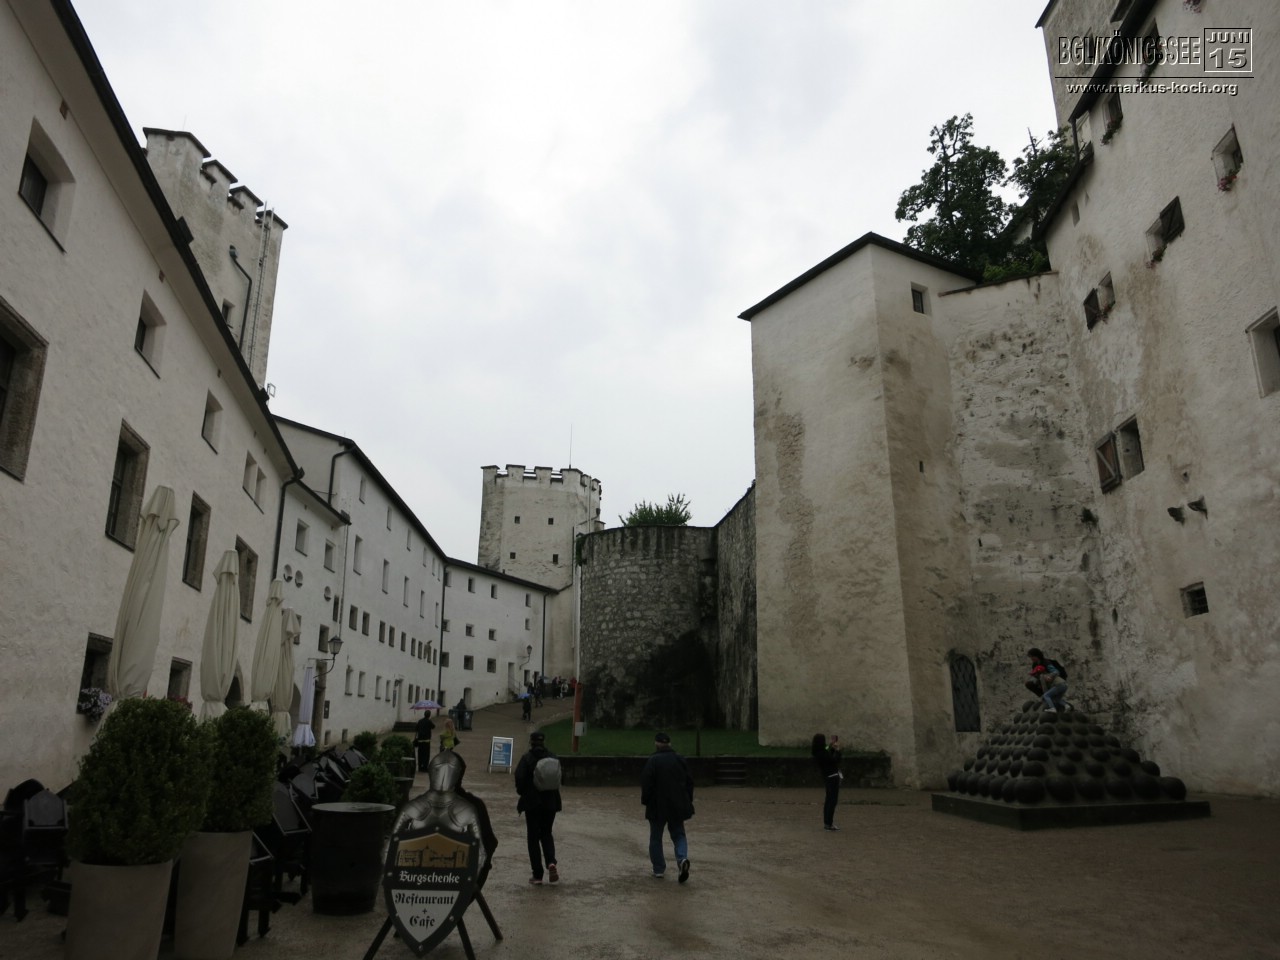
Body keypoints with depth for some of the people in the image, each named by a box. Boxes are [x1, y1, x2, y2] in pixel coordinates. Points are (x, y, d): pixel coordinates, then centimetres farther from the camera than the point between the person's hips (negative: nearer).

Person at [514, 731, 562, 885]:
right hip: (550, 802, 3)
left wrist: (522, 793, 2)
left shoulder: (527, 758, -10)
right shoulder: (552, 757, 1)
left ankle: (537, 874, 6)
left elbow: (520, 778, -17)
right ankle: (551, 863, -8)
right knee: (546, 834, 17)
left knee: (533, 837, 7)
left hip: (532, 802, -3)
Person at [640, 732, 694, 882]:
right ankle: (682, 858, -12)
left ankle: (658, 869, 14)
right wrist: (688, 801, 17)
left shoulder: (652, 761, -11)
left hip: (658, 806, -3)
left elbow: (646, 784, -14)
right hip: (678, 806, 3)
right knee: (678, 834, 13)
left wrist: (645, 801, 1)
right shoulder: (679, 759, 5)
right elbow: (689, 781, 9)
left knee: (656, 838, 12)